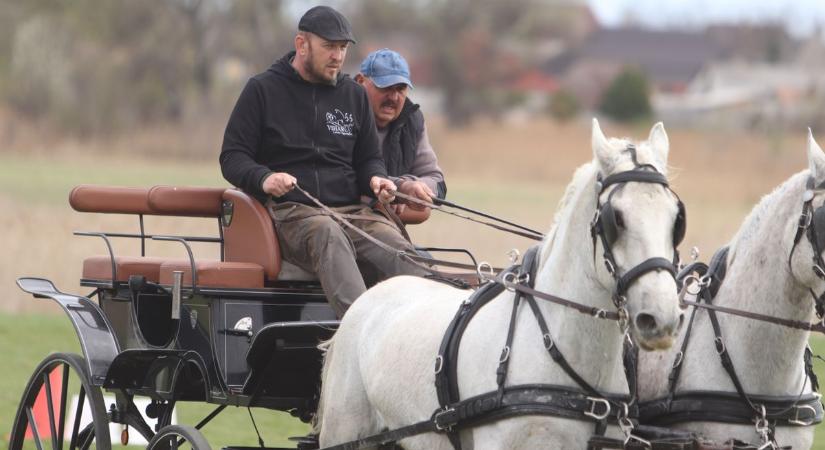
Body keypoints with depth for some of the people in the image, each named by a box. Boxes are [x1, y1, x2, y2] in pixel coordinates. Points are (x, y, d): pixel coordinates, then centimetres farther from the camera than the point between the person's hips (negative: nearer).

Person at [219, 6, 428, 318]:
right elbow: (232, 157, 7)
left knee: (400, 252, -27)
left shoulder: (354, 95, 22)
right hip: (290, 210, -5)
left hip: (352, 210, 5)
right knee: (328, 234, -40)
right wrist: (263, 178, -15)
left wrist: (375, 178, 4)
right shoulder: (262, 90, 10)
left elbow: (368, 158, 29)